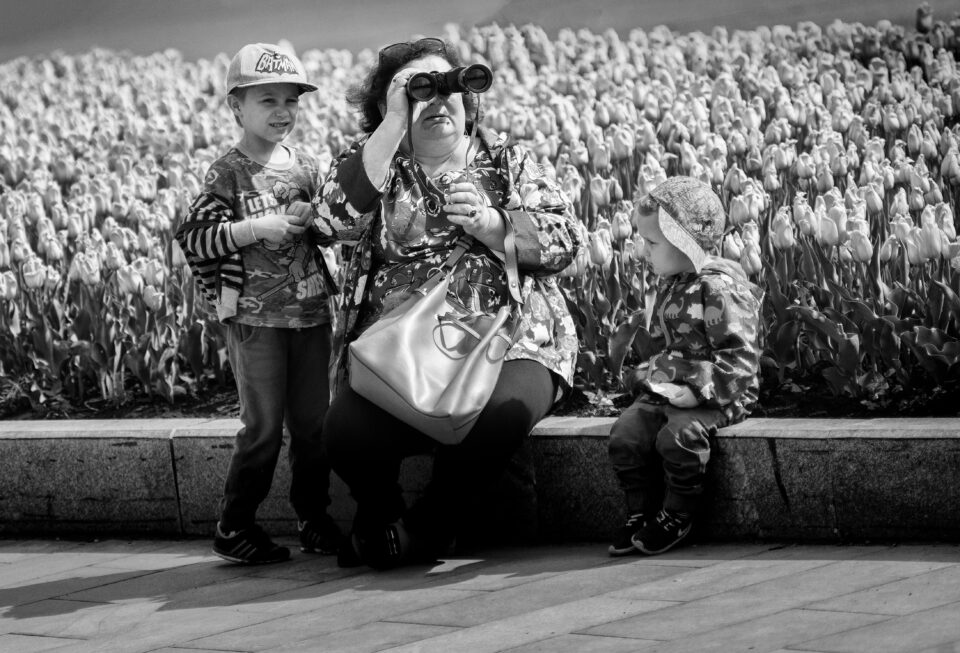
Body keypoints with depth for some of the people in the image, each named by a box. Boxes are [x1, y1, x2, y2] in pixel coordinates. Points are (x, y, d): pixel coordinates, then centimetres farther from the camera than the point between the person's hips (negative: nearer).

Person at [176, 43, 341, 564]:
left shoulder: (308, 169, 8)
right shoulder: (228, 174, -6)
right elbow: (192, 237, -12)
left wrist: (315, 219, -5)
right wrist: (255, 228, -21)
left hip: (311, 310, 5)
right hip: (255, 316, -5)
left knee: (313, 422, 9)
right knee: (263, 425, -4)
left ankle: (313, 517, 22)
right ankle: (234, 526, 7)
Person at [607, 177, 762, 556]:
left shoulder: (720, 287, -15)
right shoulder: (669, 287, 14)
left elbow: (740, 356, -19)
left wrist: (698, 391, -26)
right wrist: (653, 372, 9)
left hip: (715, 396, -8)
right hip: (667, 390, 8)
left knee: (678, 435, -31)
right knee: (626, 435, -13)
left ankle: (676, 516, -10)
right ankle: (641, 513, 2)